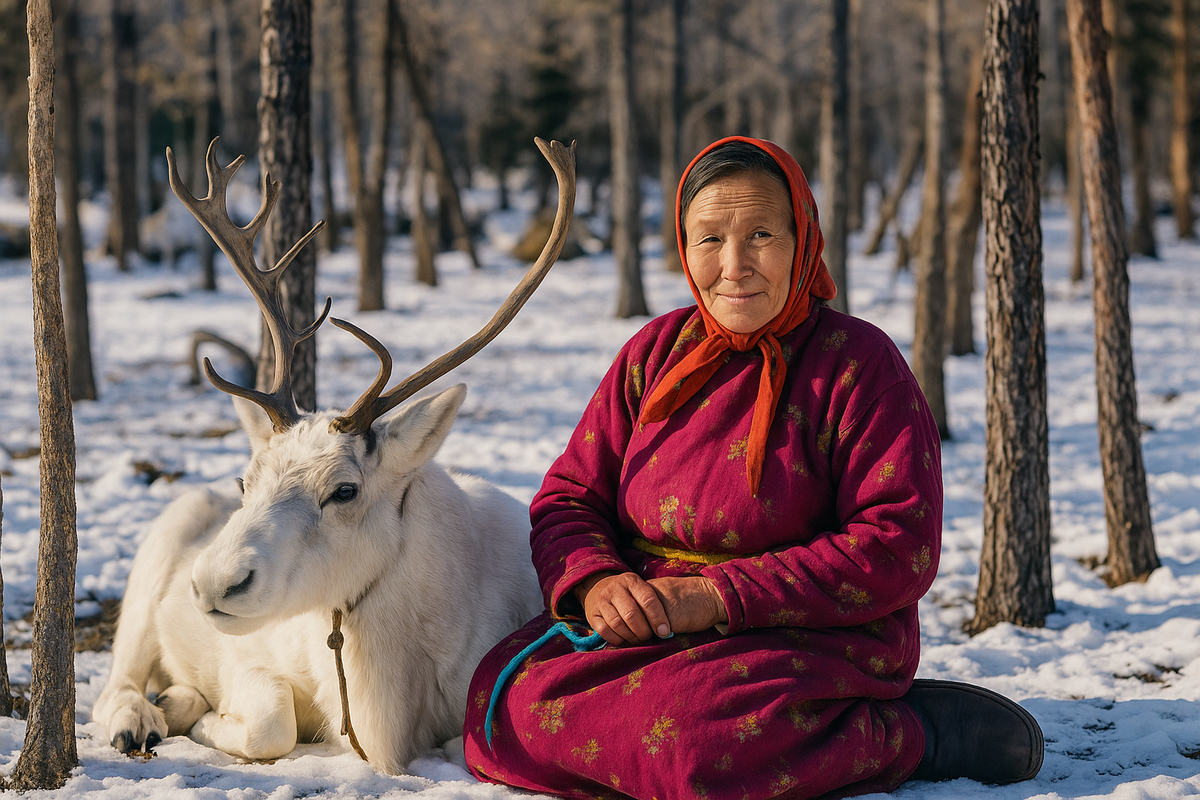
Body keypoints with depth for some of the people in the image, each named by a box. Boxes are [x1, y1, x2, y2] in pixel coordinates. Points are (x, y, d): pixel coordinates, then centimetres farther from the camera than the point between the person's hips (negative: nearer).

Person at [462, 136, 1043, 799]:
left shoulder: (858, 362, -6)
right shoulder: (656, 352, 11)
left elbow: (898, 550, -13)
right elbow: (568, 499, 10)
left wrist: (723, 595, -20)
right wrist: (592, 581, -15)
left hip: (815, 641, -6)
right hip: (644, 628, 6)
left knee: (683, 736, -35)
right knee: (504, 702, -18)